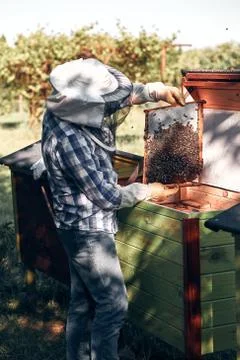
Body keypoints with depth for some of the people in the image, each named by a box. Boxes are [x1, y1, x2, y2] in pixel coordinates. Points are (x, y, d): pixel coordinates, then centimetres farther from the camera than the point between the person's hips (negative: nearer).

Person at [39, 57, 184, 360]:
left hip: (79, 227, 9)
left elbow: (120, 95, 14)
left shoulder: (64, 110, -5)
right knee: (113, 304, 2)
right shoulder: (69, 141, -31)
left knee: (83, 301, 20)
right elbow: (106, 196, -21)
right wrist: (148, 191, -7)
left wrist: (156, 90, 3)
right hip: (88, 230, -9)